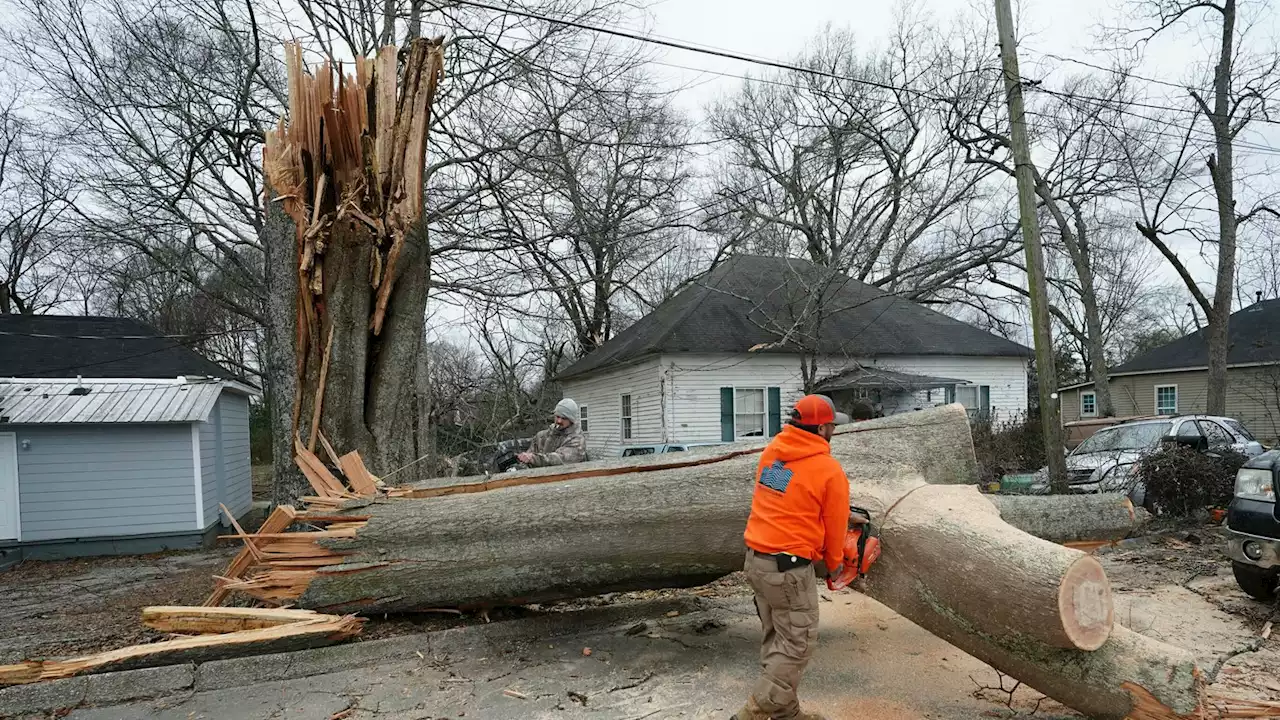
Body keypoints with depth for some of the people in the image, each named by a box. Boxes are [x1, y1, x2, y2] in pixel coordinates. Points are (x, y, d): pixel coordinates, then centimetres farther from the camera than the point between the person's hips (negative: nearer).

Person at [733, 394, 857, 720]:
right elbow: (835, 525, -2)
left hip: (756, 561, 8)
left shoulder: (771, 451, 3)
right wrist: (834, 563, 16)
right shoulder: (830, 470, -14)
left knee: (777, 639, 19)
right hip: (790, 569, -7)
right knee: (796, 646, 5)